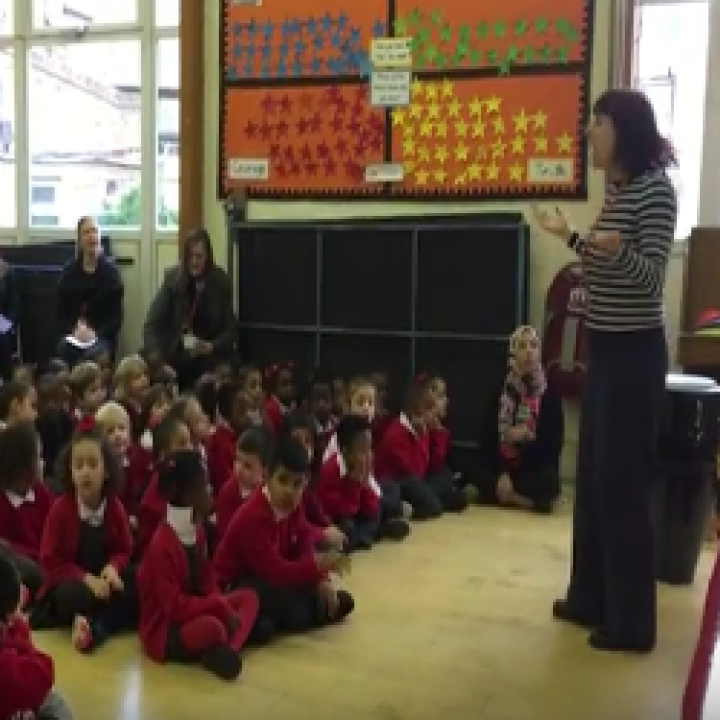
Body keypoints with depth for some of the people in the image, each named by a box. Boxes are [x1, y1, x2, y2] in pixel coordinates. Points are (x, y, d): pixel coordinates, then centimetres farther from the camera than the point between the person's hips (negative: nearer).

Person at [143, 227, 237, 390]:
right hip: (177, 357, 0)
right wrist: (155, 356, -26)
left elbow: (230, 328, -3)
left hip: (211, 361, 0)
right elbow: (153, 323, -11)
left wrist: (212, 347, -21)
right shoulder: (173, 278, -7)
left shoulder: (221, 282, -6)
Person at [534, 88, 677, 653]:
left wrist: (616, 249, -38)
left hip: (635, 352, -9)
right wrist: (571, 236, 28)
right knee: (593, 476, 14)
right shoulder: (617, 189, 13)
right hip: (606, 347, 10)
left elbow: (650, 275, -20)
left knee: (623, 482, -4)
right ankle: (592, 598, 28)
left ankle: (631, 622, 8)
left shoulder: (655, 190, -13)